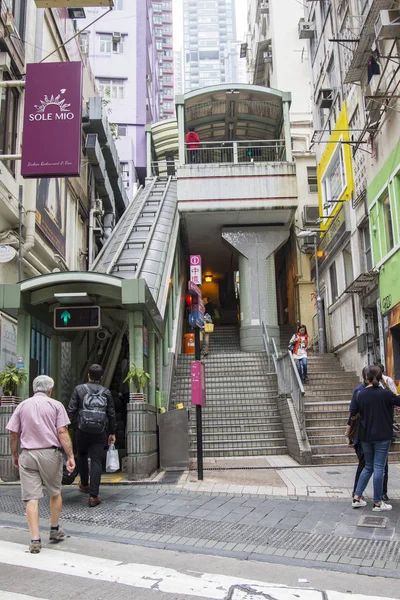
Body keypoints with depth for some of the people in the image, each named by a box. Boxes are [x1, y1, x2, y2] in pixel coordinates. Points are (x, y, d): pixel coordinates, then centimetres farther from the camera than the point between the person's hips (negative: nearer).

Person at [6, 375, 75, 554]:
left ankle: (35, 540, -3)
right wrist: (70, 456, -9)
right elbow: (62, 433, -9)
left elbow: (13, 433, 5)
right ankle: (55, 530, 30)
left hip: (27, 455, 1)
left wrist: (14, 455, 18)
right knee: (55, 493, 18)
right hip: (50, 454, -1)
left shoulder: (22, 406, 8)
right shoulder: (56, 405, 0)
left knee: (31, 498, 1)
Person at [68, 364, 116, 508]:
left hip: (82, 431, 0)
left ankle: (84, 484, 38)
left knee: (82, 455, 25)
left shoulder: (79, 389, -2)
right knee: (96, 461, 1)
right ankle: (93, 496, -5)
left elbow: (71, 411, -7)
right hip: (99, 433, 0)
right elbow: (111, 414, 6)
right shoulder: (106, 392, 4)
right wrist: (112, 433, 13)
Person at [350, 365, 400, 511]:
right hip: (382, 437, -4)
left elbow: (353, 414, 7)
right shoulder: (385, 393, -12)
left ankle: (357, 498, 14)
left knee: (368, 467, 16)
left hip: (365, 436, 4)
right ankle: (378, 503, 8)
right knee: (379, 468, 1)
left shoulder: (361, 394, 0)